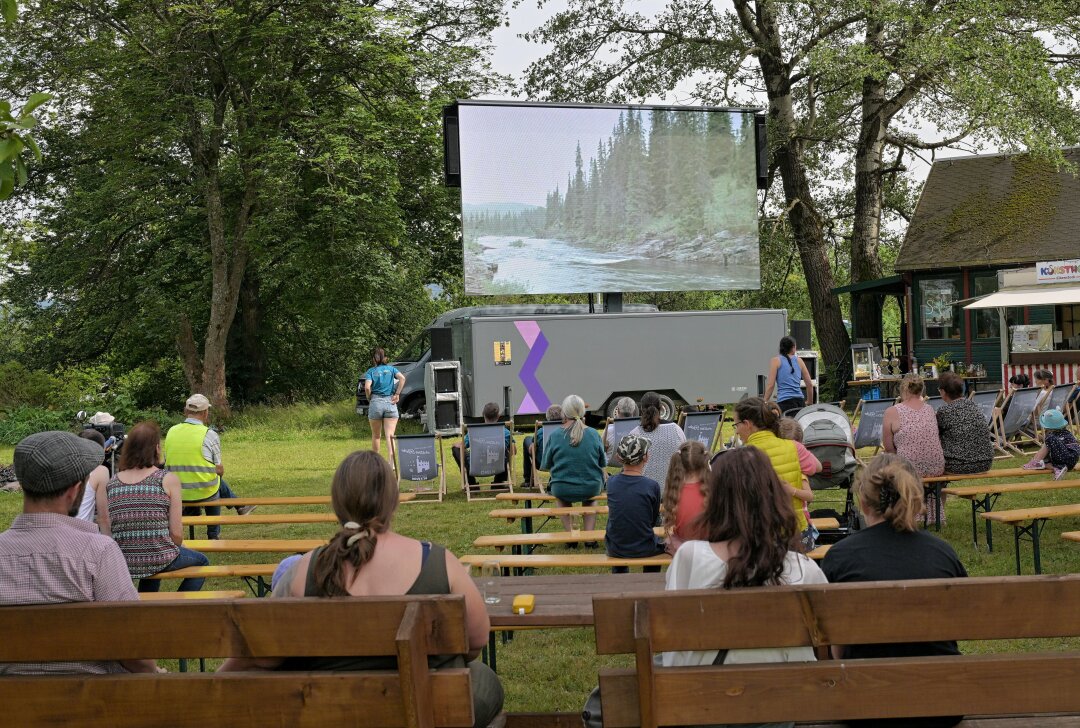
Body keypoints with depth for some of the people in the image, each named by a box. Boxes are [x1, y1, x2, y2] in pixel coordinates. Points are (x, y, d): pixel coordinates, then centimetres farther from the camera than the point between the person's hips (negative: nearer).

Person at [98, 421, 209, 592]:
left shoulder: (109, 484, 1)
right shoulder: (168, 480, -10)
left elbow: (105, 530, 1)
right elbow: (176, 533, -10)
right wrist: (175, 549, 11)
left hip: (122, 564, 5)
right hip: (160, 561, -5)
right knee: (201, 562, 26)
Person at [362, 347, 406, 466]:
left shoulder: (371, 371, 6)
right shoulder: (391, 369, 10)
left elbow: (367, 387, -11)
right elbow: (402, 378, -8)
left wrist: (369, 399, 5)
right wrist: (397, 394, -4)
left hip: (375, 402, 0)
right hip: (390, 403, 0)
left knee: (376, 436, 15)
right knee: (390, 436, -4)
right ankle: (391, 462, -18)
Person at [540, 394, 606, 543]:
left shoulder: (555, 436, -10)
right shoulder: (594, 434, -6)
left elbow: (545, 466, 1)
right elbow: (603, 463, 6)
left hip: (563, 491, -1)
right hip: (592, 488, 1)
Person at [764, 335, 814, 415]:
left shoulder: (776, 361, 4)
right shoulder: (799, 361, 15)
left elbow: (770, 385, -5)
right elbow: (810, 384, 15)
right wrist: (810, 404, 27)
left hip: (785, 402, -4)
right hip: (800, 402, 4)